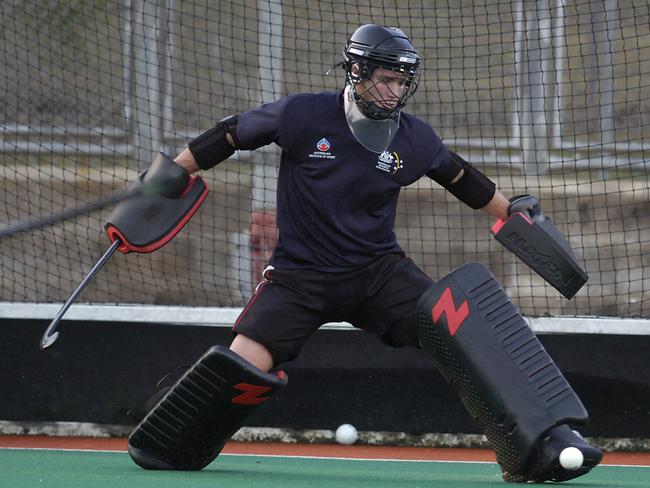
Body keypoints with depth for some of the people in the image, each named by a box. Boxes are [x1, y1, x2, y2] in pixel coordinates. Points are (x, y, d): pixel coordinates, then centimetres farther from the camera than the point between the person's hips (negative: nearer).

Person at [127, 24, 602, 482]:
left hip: (379, 270, 2)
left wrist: (509, 211, 23)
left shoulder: (415, 139, -3)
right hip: (300, 274, -2)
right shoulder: (302, 116, -12)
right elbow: (231, 134, 1)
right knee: (242, 364, -17)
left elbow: (457, 175, 18)